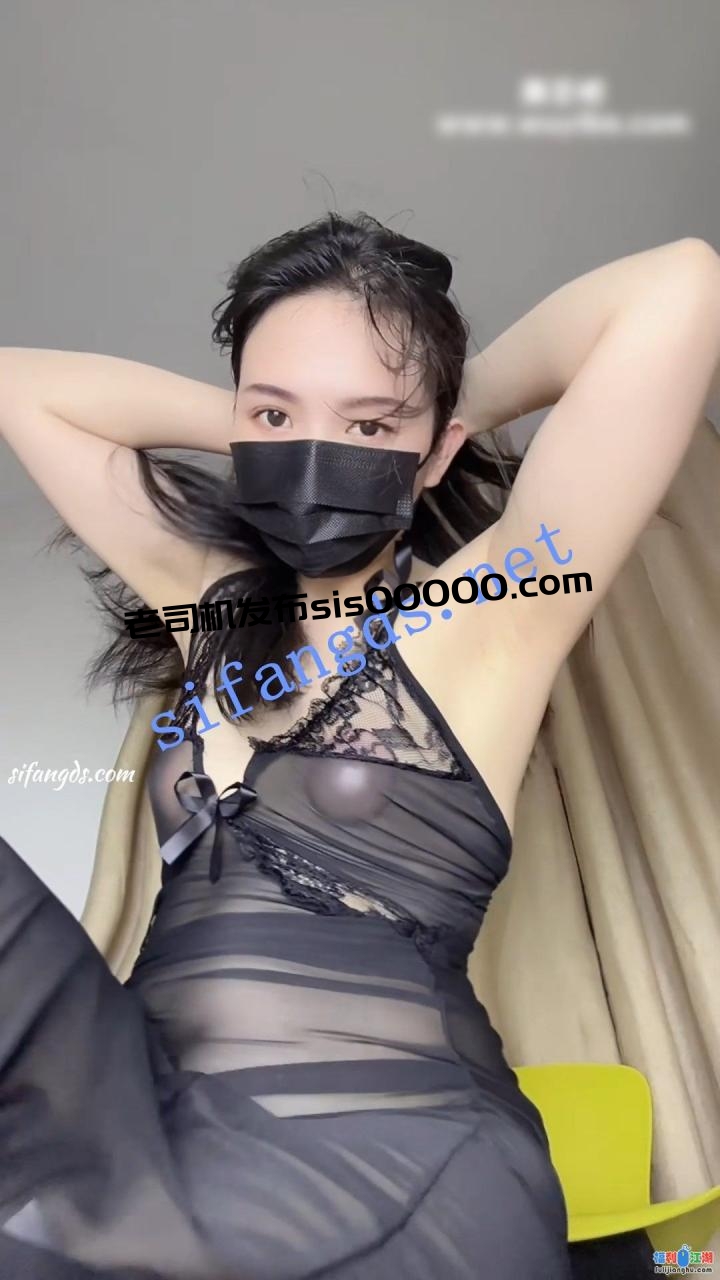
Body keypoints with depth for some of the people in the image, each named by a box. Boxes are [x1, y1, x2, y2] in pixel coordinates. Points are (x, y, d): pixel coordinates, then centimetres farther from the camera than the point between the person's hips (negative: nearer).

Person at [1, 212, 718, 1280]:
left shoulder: (492, 611, -7)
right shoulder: (209, 597, 7)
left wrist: (466, 406, 2)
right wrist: (258, 428, 8)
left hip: (393, 1172, -3)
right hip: (145, 1145, 4)